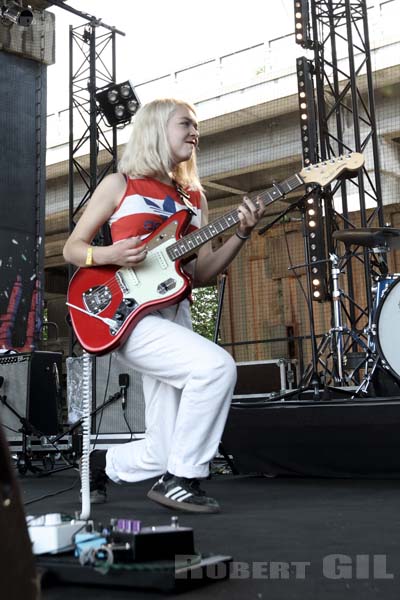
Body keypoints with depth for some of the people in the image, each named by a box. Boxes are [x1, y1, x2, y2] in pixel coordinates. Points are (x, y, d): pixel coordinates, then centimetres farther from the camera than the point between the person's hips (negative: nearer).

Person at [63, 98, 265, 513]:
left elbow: (202, 273, 11)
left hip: (174, 318, 6)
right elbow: (72, 248, 5)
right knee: (217, 366, -29)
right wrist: (109, 255, -16)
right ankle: (178, 480, -14)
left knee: (161, 453, 0)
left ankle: (103, 464, 31)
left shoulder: (194, 197, 17)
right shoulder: (119, 185, 4)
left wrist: (241, 234, -4)